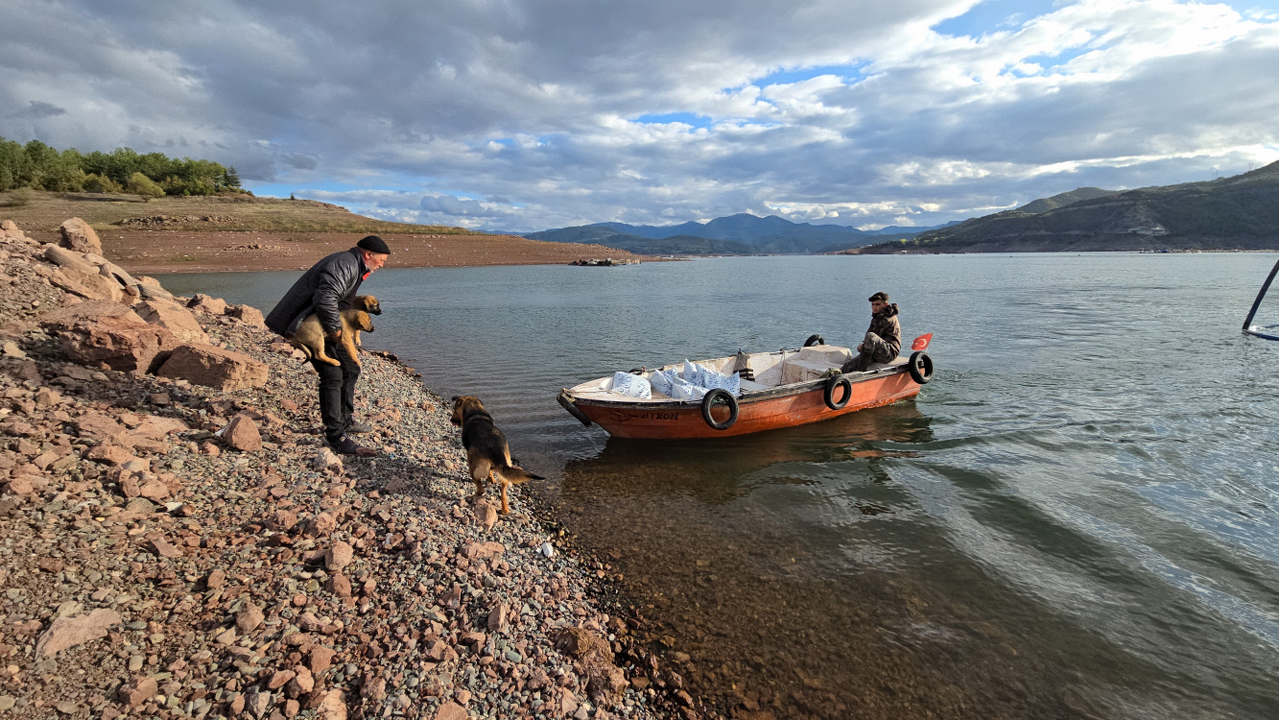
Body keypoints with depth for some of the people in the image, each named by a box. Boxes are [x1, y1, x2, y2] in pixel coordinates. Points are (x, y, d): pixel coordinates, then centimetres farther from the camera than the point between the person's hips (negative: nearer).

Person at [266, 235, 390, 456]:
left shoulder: (354, 266, 14)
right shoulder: (344, 265, -21)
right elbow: (325, 299, -34)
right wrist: (335, 329, -22)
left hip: (324, 327, 11)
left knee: (350, 369, 16)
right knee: (332, 376, -17)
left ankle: (344, 422, 28)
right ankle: (336, 438, -15)